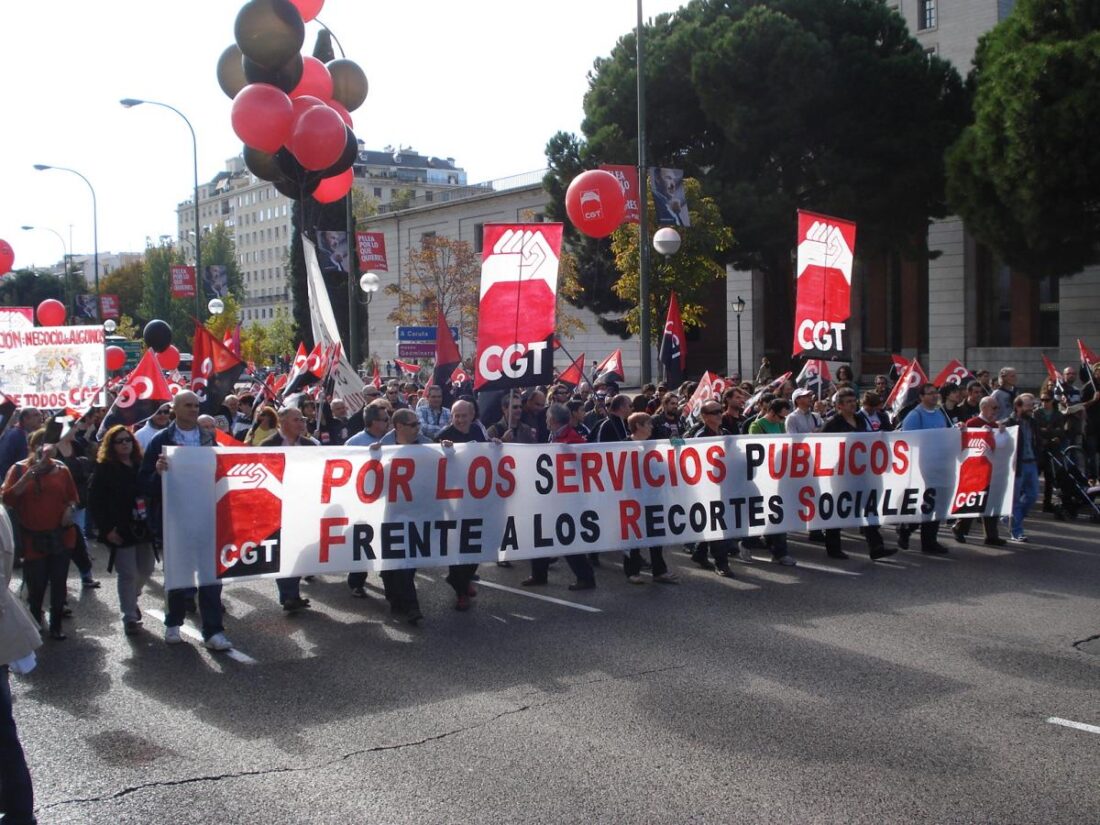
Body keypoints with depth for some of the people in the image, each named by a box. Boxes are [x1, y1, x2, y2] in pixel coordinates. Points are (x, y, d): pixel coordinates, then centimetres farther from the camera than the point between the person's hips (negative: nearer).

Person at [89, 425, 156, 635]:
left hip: (144, 528, 5)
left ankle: (131, 599, 38)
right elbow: (95, 501, -7)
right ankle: (130, 618, 6)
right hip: (121, 531, -5)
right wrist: (107, 529, -13)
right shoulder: (104, 469, -4)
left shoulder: (141, 465, 9)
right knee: (128, 574, -4)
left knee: (147, 568, 11)